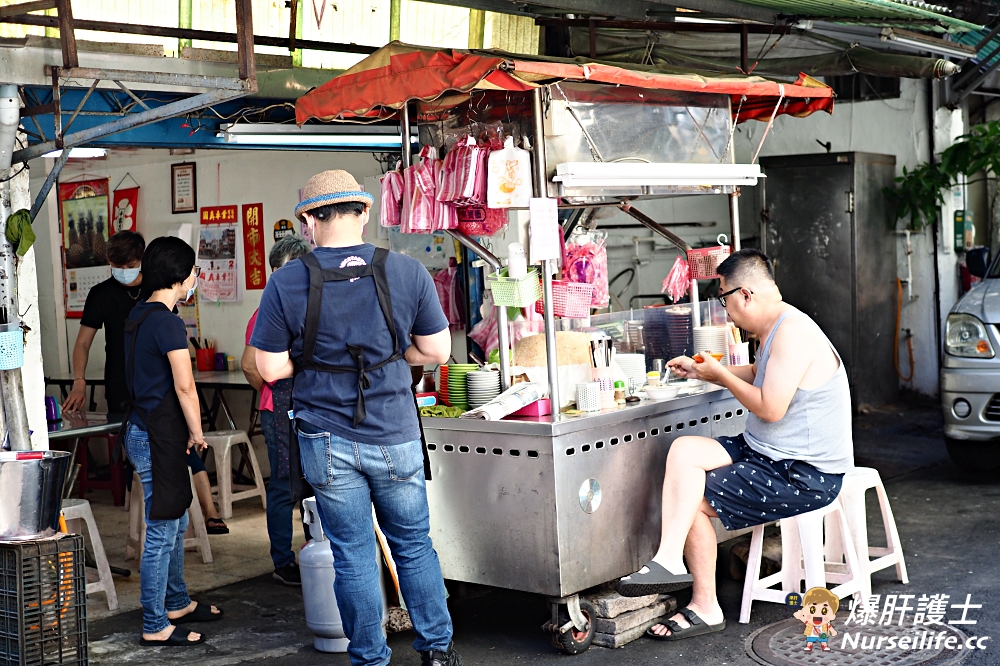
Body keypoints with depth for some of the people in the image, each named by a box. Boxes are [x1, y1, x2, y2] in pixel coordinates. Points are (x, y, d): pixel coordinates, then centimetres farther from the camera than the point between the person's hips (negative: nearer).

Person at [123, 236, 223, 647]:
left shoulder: (138, 315, 12)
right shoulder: (168, 322, -19)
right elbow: (184, 387, -19)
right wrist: (197, 433, -5)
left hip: (143, 428, 10)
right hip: (159, 439, -10)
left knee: (175, 523, 21)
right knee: (162, 533, -3)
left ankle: (177, 602, 34)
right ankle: (155, 626, 5)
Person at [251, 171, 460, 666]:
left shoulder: (286, 283, -8)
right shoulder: (407, 272, -5)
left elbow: (270, 368, -5)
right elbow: (437, 351, 1)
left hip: (327, 440, -1)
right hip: (395, 436, 1)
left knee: (353, 556, 9)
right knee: (414, 546, 16)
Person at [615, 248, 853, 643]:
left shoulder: (793, 332, -21)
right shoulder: (776, 329, 12)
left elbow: (770, 407, -26)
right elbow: (757, 375, 33)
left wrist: (720, 374, -11)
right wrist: (702, 372, 24)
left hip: (806, 477, -10)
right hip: (771, 456, 10)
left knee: (692, 500, -11)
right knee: (684, 451, -5)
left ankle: (706, 608, 0)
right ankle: (670, 562, -9)